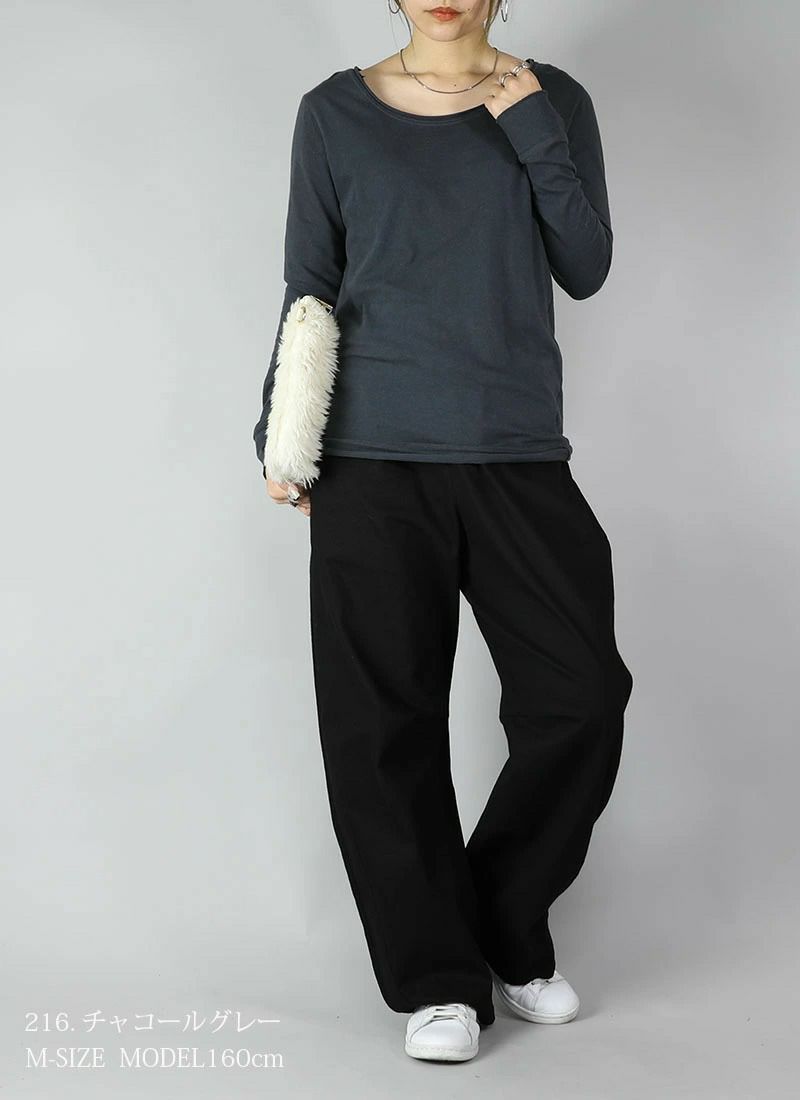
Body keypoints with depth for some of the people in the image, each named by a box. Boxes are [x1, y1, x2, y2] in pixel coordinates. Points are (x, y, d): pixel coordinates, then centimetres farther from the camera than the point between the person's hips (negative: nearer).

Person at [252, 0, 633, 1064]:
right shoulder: (336, 111, 7)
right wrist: (281, 439, 4)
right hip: (374, 460, -1)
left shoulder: (551, 101, 9)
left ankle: (509, 935, 18)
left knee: (582, 696, -3)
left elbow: (587, 270, 1)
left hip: (520, 457, 1)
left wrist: (532, 129, -7)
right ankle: (439, 978, 11)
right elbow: (309, 288, 10)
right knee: (386, 723, -2)